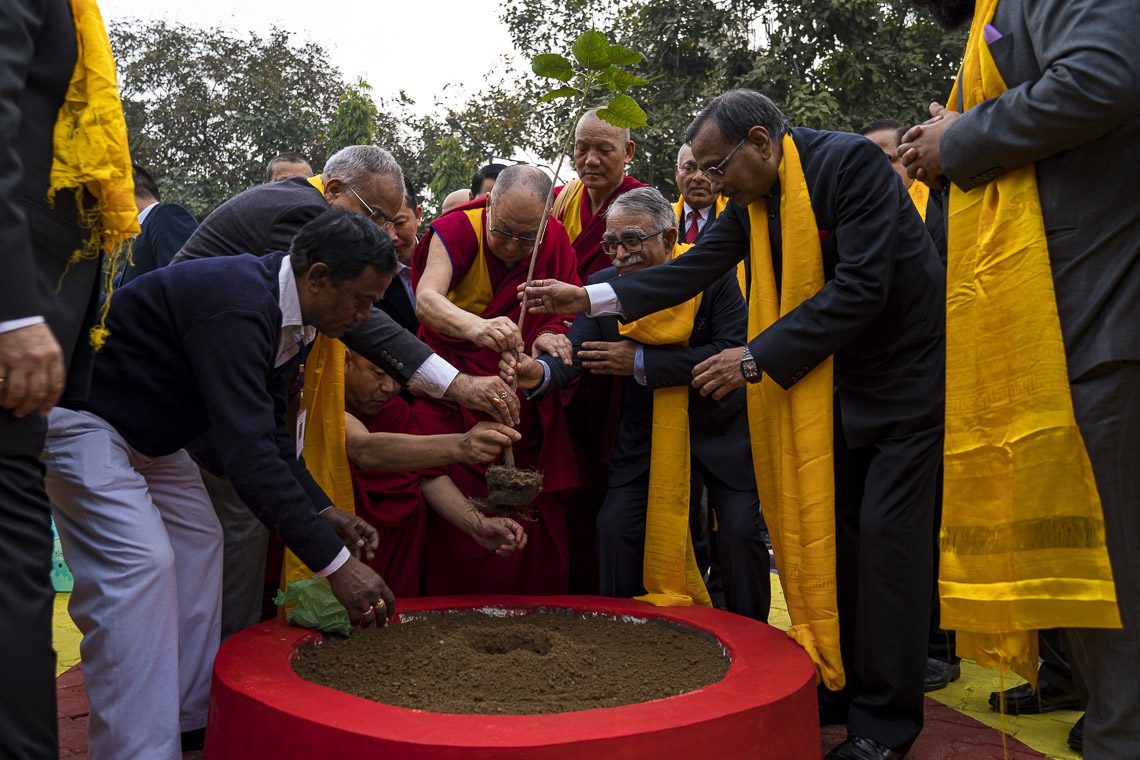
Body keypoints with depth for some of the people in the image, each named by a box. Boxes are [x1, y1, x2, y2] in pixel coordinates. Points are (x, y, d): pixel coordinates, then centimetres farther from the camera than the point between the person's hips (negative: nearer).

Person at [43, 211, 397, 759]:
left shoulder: (289, 317, -1)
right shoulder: (237, 302, -33)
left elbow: (270, 432, 9)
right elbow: (248, 451, -38)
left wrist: (324, 512, 0)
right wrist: (333, 562, -35)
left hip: (145, 432, 11)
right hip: (81, 418, -10)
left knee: (198, 542, 10)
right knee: (138, 564, -18)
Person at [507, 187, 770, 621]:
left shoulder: (714, 276, -16)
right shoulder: (604, 286, -6)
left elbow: (733, 352, -26)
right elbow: (576, 351, -16)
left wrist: (641, 362, -26)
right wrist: (540, 372, -41)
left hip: (718, 426, -3)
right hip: (645, 431, 3)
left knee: (739, 530, -10)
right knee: (614, 526, -5)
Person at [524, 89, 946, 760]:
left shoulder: (850, 162, -20)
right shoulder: (752, 199, 3)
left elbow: (861, 287, -27)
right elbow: (694, 271, 1)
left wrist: (756, 359, -26)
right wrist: (589, 298, -8)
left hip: (904, 370, -8)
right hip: (832, 381, 8)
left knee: (885, 534, -7)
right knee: (827, 528, 9)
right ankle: (837, 687, 22)